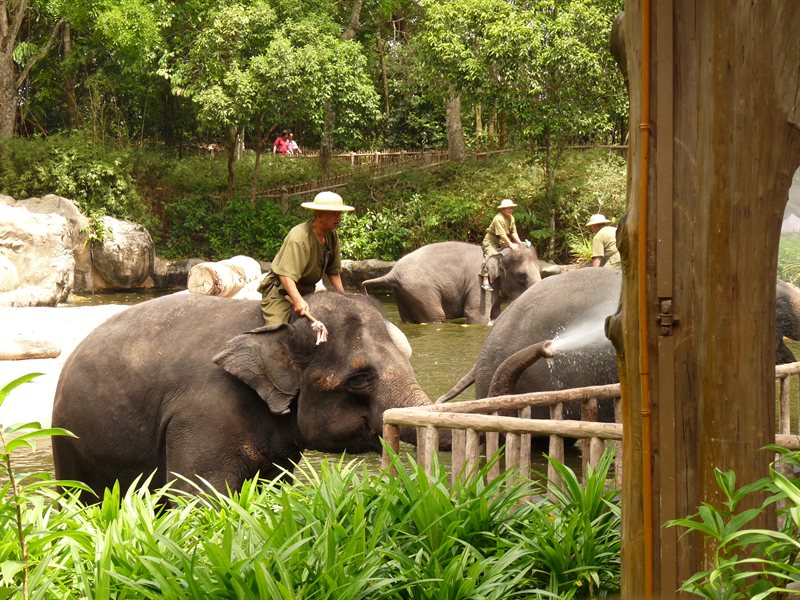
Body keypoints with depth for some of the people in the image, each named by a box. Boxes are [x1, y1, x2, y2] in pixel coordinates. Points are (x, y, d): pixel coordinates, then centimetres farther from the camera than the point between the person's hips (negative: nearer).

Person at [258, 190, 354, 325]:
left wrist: (342, 295, -2)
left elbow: (333, 270, 10)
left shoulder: (332, 236, 0)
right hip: (280, 290, -8)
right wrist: (298, 301, -44)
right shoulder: (299, 238, -26)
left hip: (306, 291, 8)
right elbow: (285, 275, -33)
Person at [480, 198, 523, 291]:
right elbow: (502, 235, -30)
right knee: (490, 256, -27)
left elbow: (513, 232, -2)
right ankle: (485, 281, -32)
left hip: (502, 242, 9)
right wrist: (510, 244, -33)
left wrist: (519, 243, -15)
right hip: (490, 242, -9)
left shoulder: (511, 218, 2)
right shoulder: (498, 218, -25)